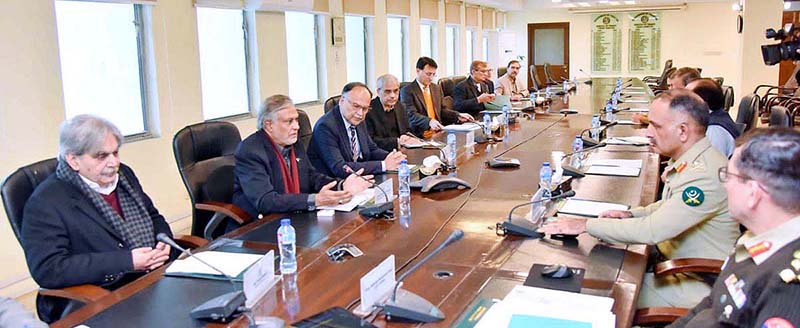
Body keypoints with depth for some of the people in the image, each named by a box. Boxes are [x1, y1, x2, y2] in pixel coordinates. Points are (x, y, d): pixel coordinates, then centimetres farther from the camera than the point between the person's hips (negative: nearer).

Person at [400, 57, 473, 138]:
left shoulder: (437, 88, 19)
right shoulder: (407, 91, -4)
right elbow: (411, 115, -16)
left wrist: (458, 115, 6)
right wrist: (429, 121, -33)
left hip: (438, 132, 7)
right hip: (420, 135, -7)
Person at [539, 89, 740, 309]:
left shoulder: (705, 174, -28)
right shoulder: (687, 160, 3)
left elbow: (651, 231, -30)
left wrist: (587, 225, -23)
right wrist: (631, 215, 2)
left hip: (694, 286, -9)